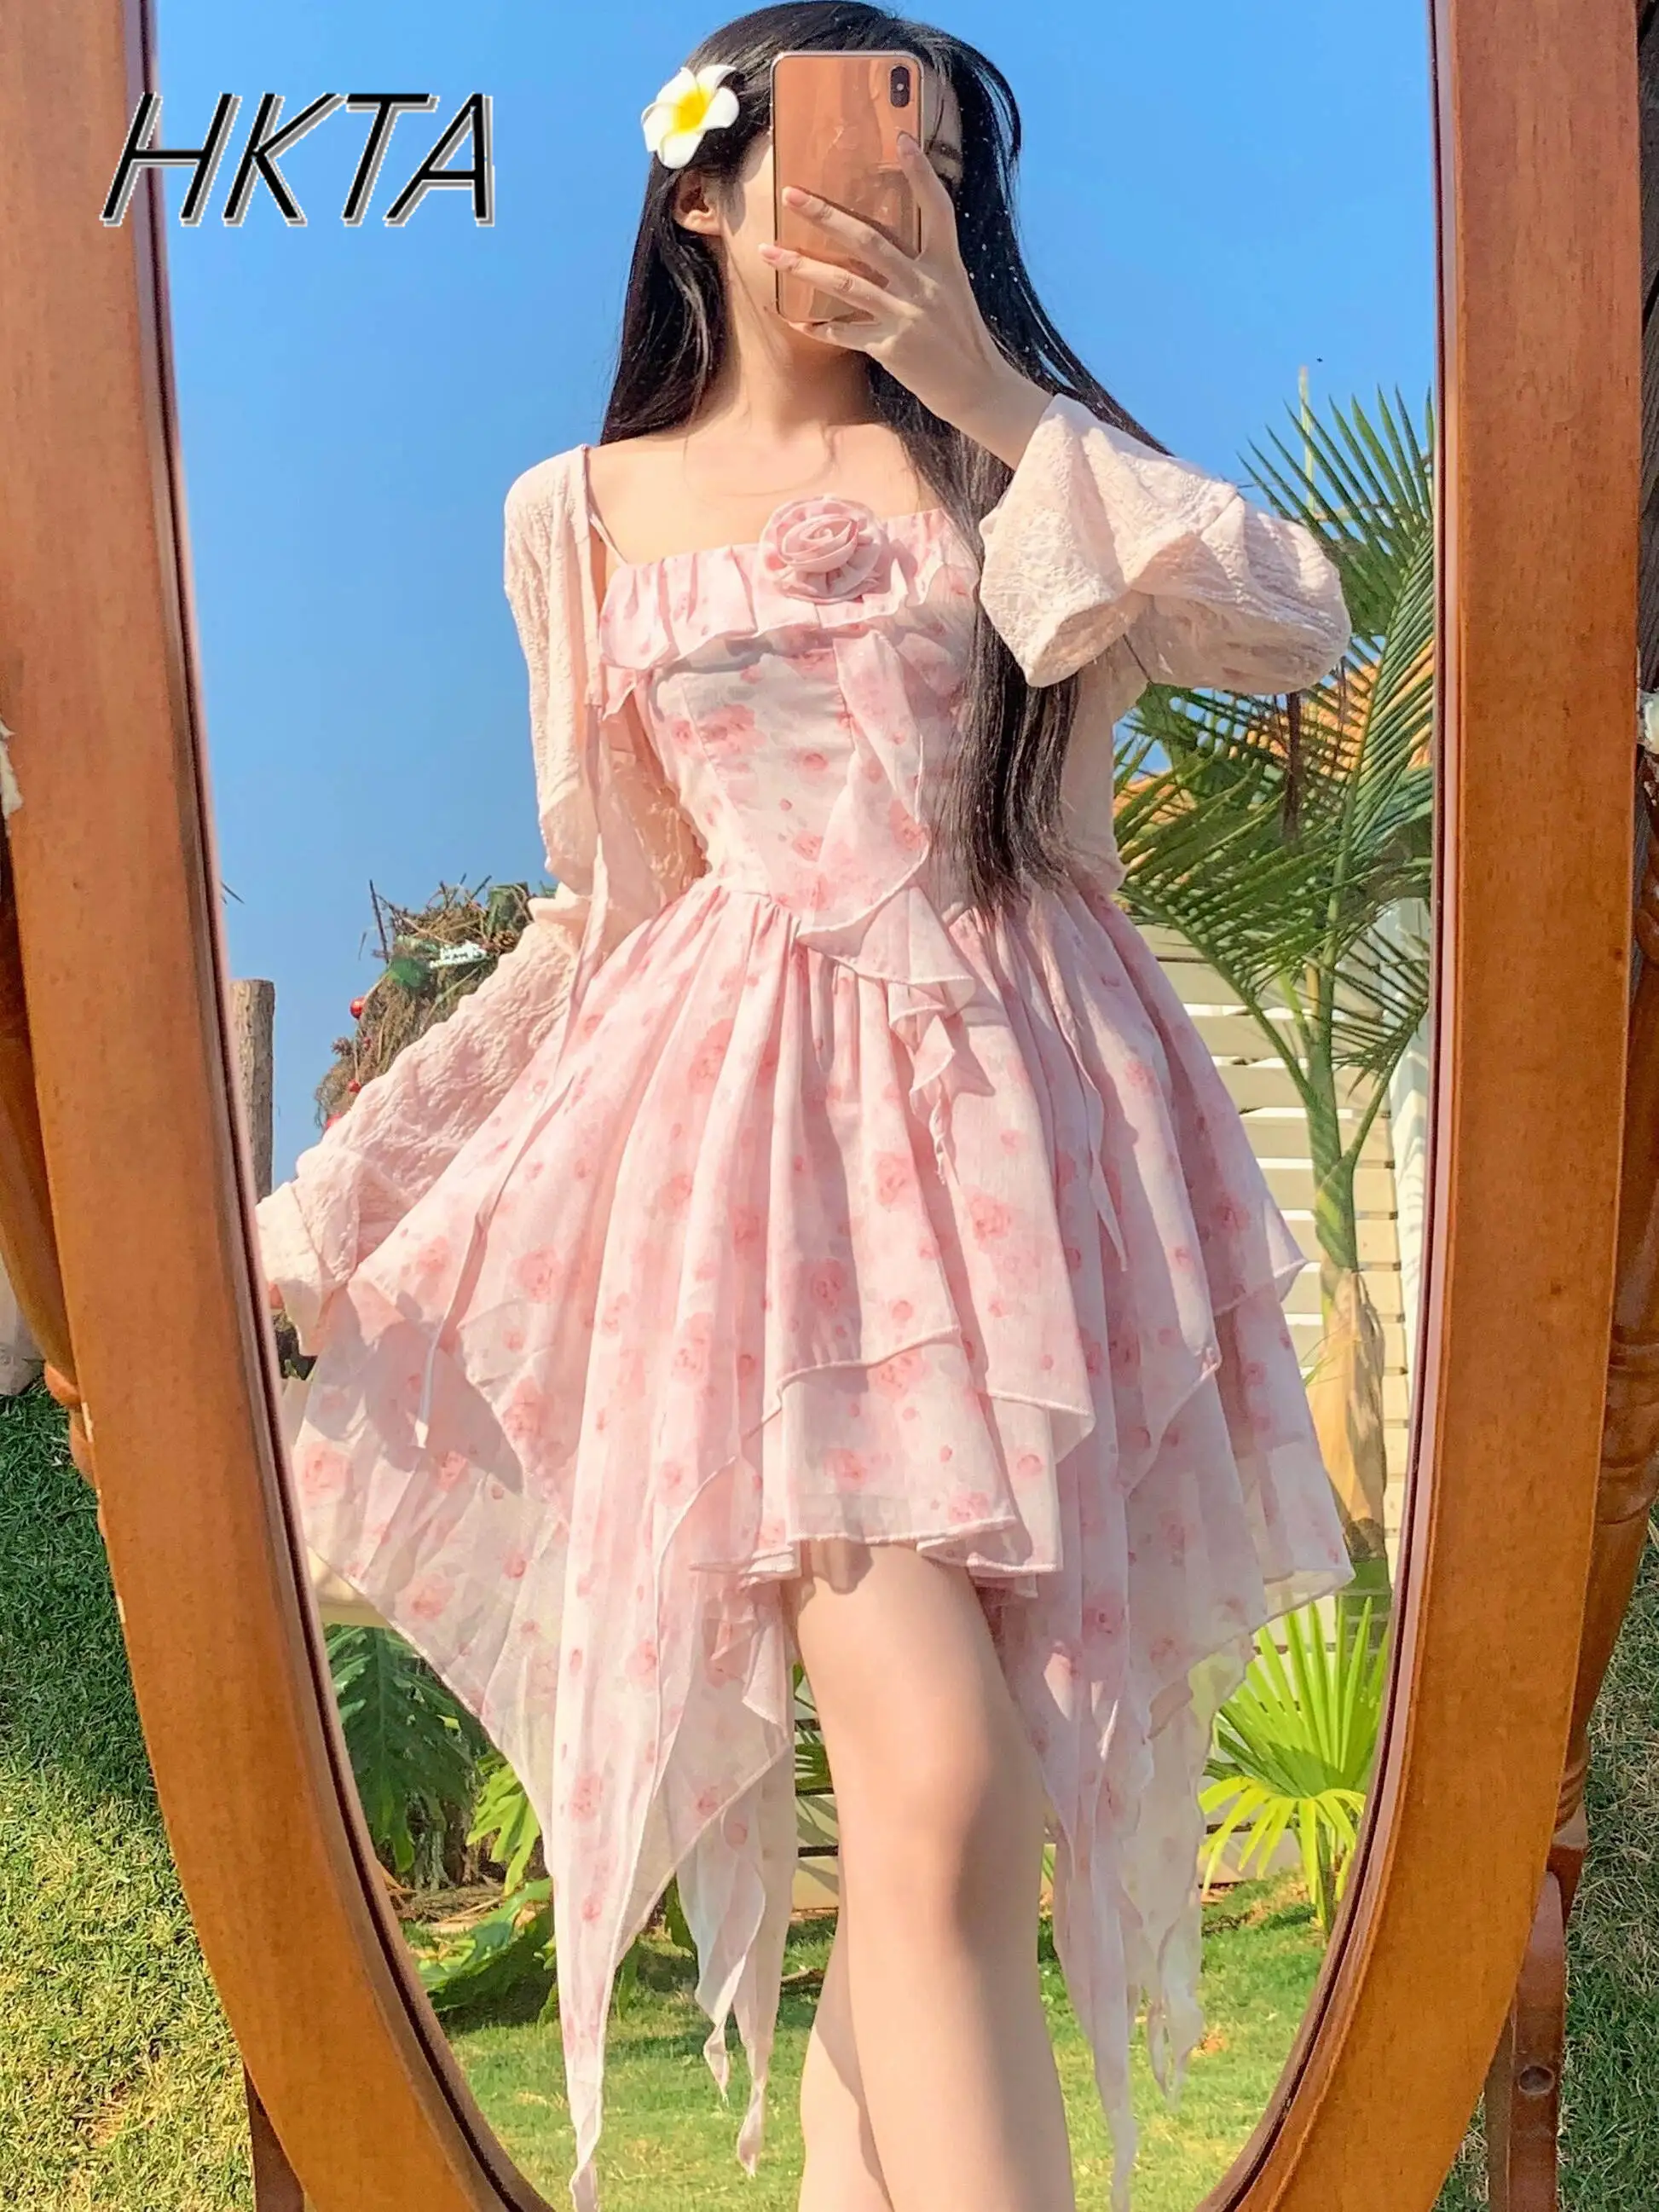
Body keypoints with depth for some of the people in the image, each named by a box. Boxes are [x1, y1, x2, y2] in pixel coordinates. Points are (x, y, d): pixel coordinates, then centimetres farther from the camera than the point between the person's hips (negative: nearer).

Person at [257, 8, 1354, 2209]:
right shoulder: (586, 513, 13)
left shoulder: (997, 461, 15)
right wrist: (319, 1211, 7)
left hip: (1026, 1119, 2)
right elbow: (597, 917, 13)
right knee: (942, 1795, -13)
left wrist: (992, 395, -2)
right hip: (761, 1132, -1)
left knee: (930, 1775, 3)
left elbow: (1294, 623, -2)